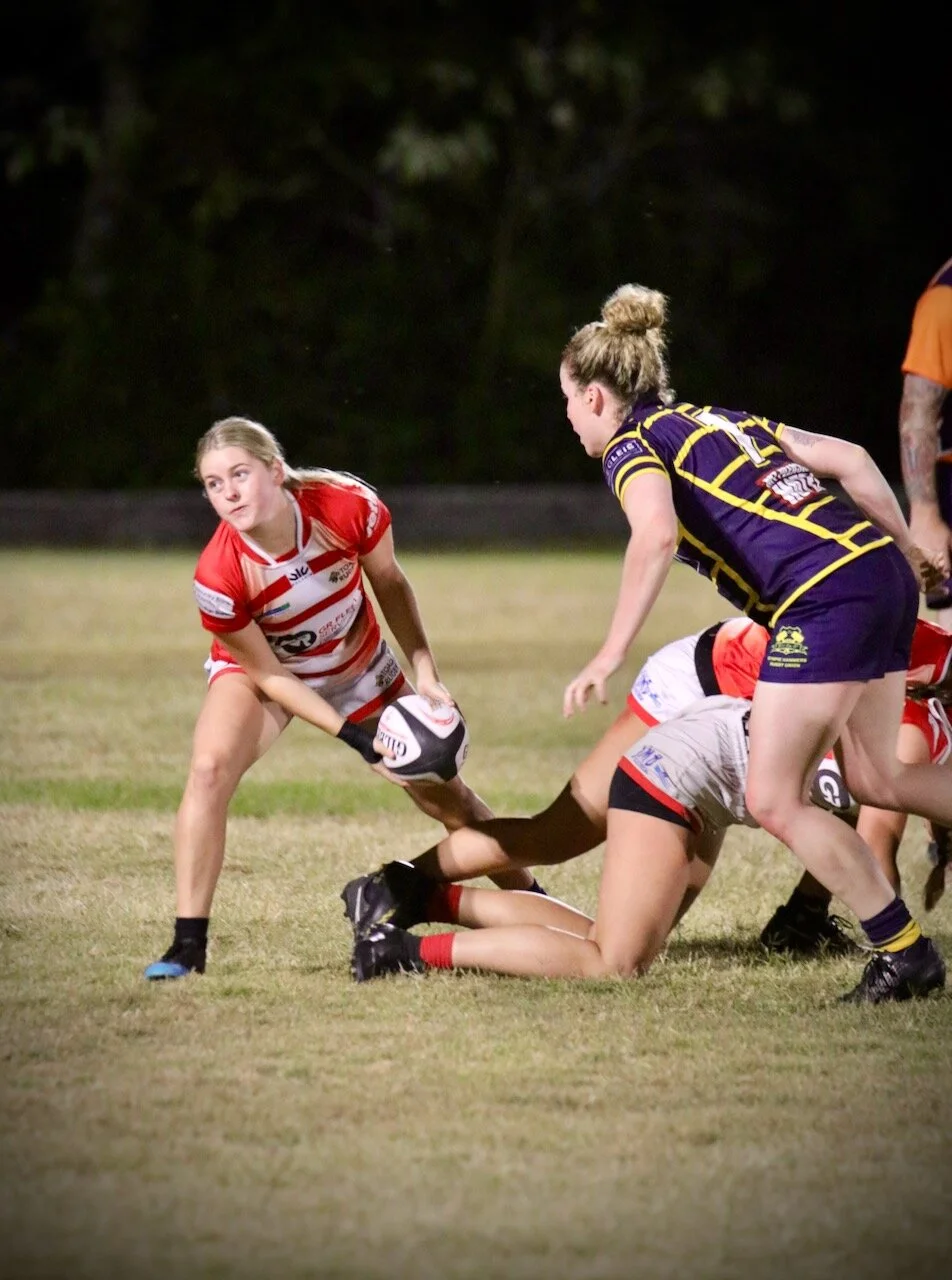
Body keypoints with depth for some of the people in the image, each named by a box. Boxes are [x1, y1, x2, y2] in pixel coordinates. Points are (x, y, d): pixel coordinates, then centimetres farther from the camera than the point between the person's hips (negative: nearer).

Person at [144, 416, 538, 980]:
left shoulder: (349, 506, -31)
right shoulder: (218, 578, -34)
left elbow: (390, 583, -9)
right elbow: (266, 675, -20)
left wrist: (426, 674, -10)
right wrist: (354, 736, -24)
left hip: (360, 666, 2)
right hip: (259, 670, -2)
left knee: (446, 796, 7)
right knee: (210, 766, -30)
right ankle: (188, 948, -24)